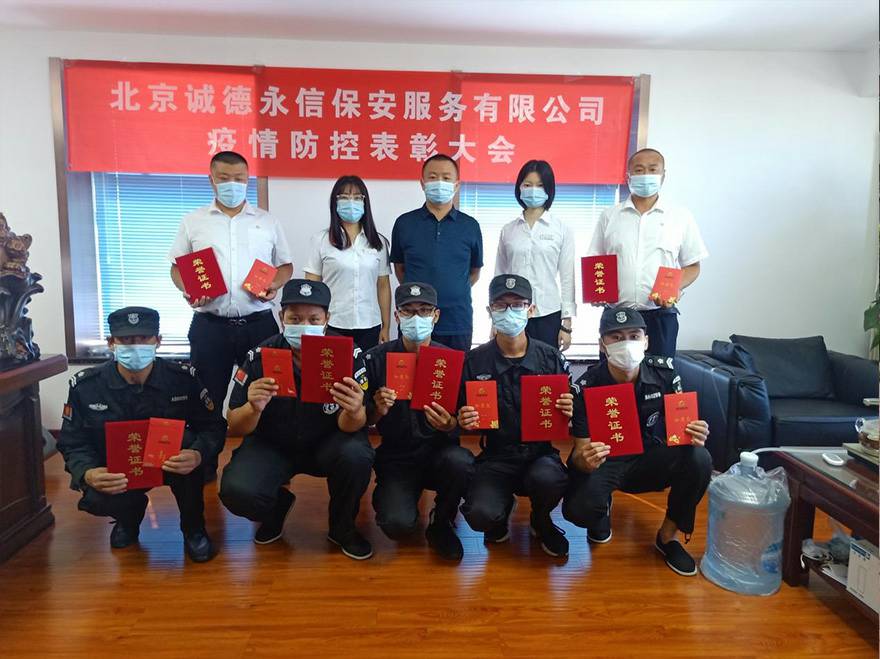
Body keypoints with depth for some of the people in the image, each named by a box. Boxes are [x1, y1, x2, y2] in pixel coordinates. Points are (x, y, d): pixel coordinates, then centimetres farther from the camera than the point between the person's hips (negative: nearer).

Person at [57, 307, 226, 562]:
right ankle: (128, 517, 14)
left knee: (186, 441, -34)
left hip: (171, 463, -1)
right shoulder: (84, 385, -11)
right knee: (96, 500, -31)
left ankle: (193, 527, -8)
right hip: (115, 470, 1)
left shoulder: (183, 378, -15)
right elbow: (72, 443, -5)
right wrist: (87, 473, -29)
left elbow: (214, 427, -12)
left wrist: (198, 455, -35)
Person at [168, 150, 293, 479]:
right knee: (208, 397, 7)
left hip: (258, 322, 1)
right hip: (210, 324, 0)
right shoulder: (193, 221, 8)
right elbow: (177, 267, 9)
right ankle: (205, 465, 22)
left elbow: (285, 265, 12)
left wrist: (274, 286, -9)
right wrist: (187, 291, -11)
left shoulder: (267, 221, 9)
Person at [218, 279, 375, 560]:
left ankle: (342, 528, 1)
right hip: (271, 444, 1)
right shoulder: (261, 356, -15)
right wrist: (253, 408, -35)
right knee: (236, 491, -26)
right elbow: (235, 429, -11)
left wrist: (354, 412, -42)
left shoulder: (348, 354, -17)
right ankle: (277, 504, 13)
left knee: (357, 455, -31)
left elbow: (349, 427, -17)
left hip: (327, 443, 0)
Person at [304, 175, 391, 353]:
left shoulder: (378, 242, 7)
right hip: (332, 326, -1)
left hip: (369, 327, 2)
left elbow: (383, 286, 8)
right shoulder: (321, 239, 2)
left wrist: (385, 327, 5)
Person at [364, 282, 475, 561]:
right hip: (397, 457, -1)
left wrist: (450, 424, -24)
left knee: (460, 462, -33)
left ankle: (441, 522, 0)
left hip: (438, 452, 1)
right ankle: (388, 494, 16)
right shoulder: (377, 358, -4)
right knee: (398, 524, -24)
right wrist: (378, 410, -21)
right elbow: (364, 419, 1)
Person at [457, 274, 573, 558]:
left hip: (540, 452, 1)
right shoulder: (475, 361, -3)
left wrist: (568, 414, -19)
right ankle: (503, 510, 15)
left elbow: (566, 413, 4)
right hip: (496, 457, 0)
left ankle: (540, 521, 6)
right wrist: (463, 422, -19)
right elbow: (464, 421, 4)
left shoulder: (551, 358, -2)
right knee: (481, 515, -28)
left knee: (547, 479, -34)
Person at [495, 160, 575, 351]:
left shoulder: (562, 229, 3)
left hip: (548, 315, -1)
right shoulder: (508, 230, 8)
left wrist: (567, 323, -1)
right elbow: (499, 276, 11)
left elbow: (567, 277, 3)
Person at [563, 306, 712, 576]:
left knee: (699, 460, -25)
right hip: (603, 461, -3)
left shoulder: (664, 373, -12)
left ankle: (668, 535, 0)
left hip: (648, 459, 3)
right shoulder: (587, 387, -20)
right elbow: (579, 451, -17)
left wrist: (694, 435, -28)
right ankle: (602, 508, 12)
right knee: (578, 510, -30)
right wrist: (584, 460, -42)